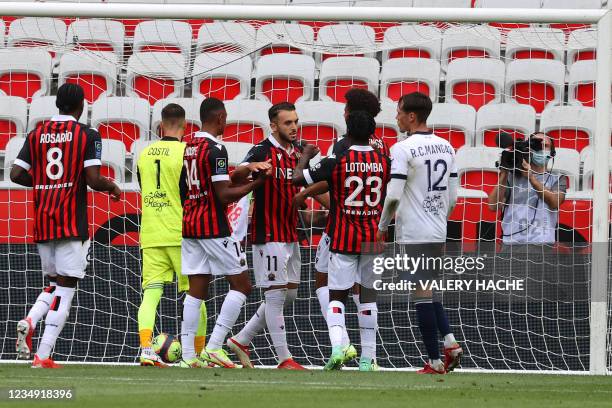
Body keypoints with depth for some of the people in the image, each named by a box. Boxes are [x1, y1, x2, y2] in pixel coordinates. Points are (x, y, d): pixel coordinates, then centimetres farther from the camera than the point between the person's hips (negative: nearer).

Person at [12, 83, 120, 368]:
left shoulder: (36, 135, 7)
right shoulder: (87, 136, -6)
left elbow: (17, 175, 3)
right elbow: (93, 180, -14)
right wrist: (112, 187, 7)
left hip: (42, 222, 5)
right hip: (72, 223, -5)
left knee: (54, 284, 19)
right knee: (65, 288, -1)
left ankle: (30, 320, -10)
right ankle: (43, 355, -9)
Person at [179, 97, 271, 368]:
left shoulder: (188, 147, 11)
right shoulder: (215, 149, -14)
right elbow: (224, 195, -17)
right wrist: (258, 182, -13)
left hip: (189, 224, 8)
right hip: (214, 228, -8)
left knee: (196, 290, 7)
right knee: (241, 285, 1)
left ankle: (188, 356, 1)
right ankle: (214, 347, -8)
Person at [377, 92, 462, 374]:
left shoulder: (403, 149, -13)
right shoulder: (446, 147, 9)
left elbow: (393, 195, -17)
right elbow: (453, 196, 13)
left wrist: (383, 226, -2)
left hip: (412, 234, -7)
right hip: (438, 233, 7)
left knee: (422, 295, -3)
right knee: (428, 291, 19)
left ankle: (435, 362, -2)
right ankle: (449, 341, 2)